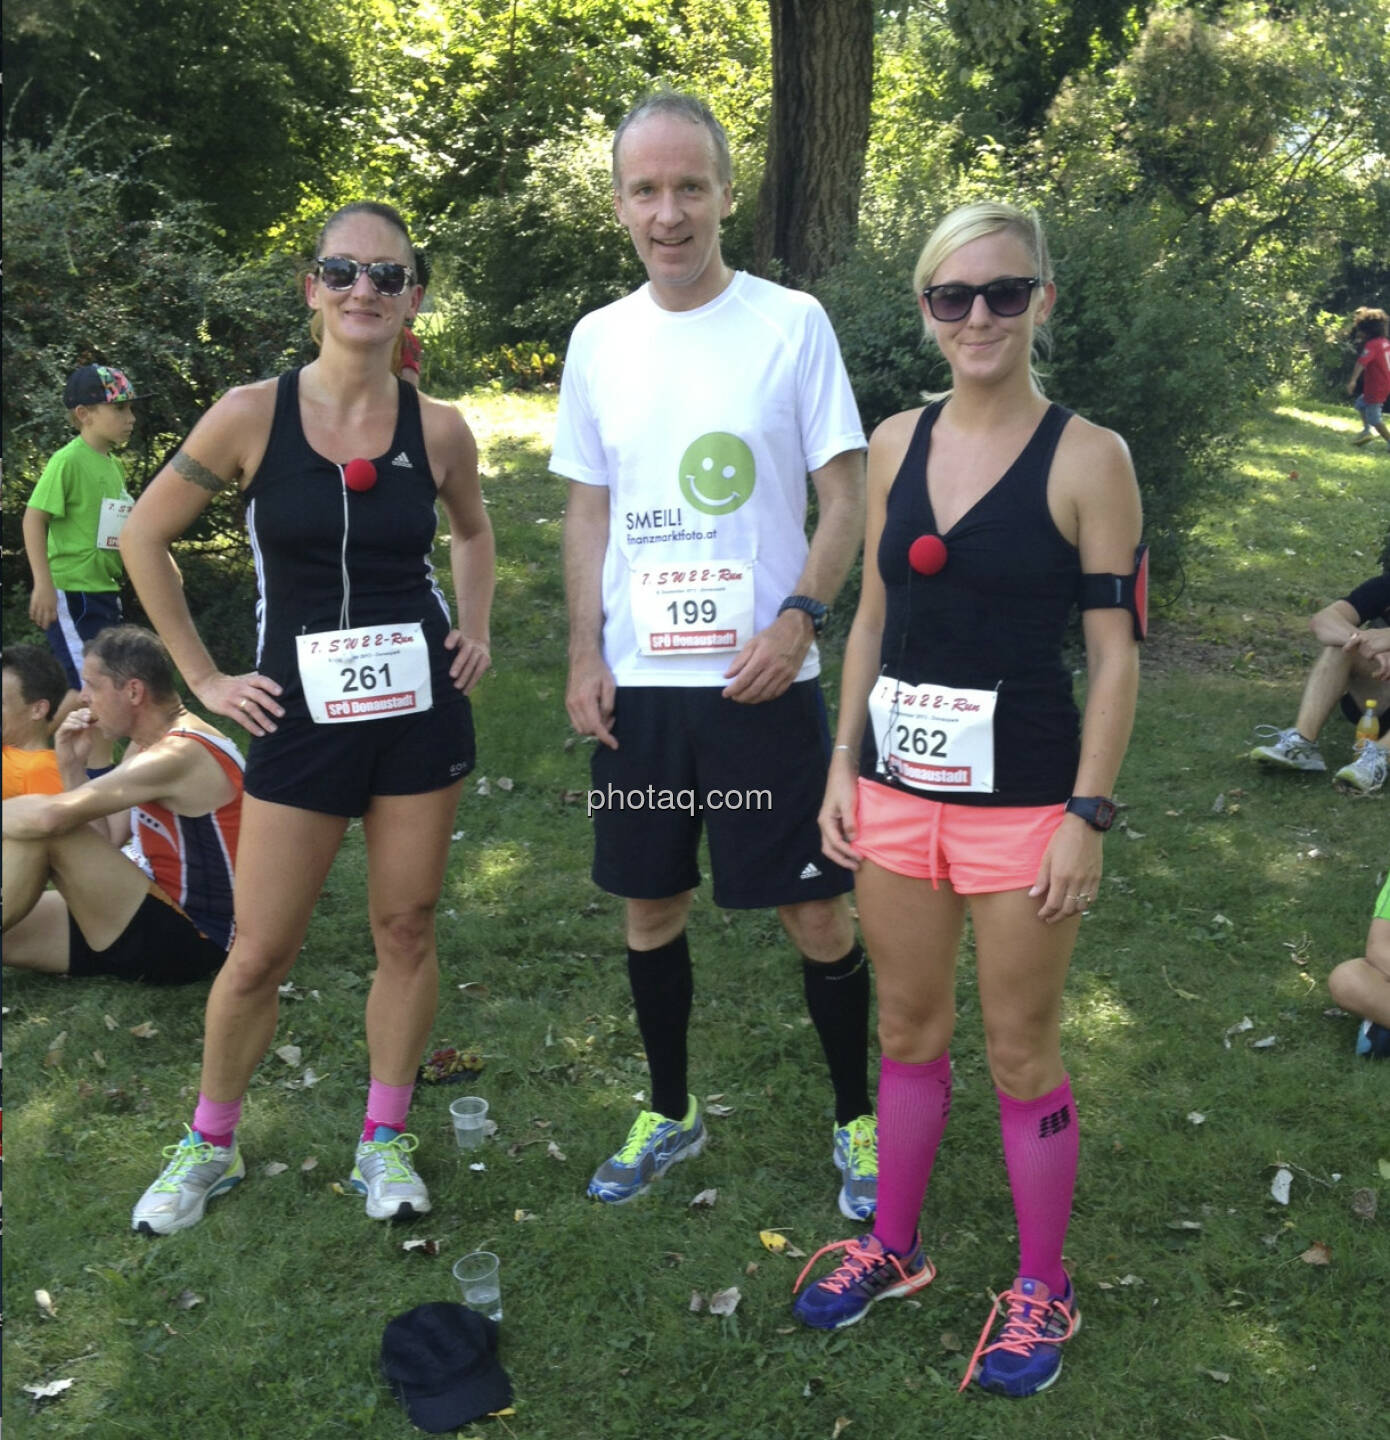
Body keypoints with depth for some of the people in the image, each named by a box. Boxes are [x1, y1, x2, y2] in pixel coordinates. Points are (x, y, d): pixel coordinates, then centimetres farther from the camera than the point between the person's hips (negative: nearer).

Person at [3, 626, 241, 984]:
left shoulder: (180, 755, -22)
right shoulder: (148, 744, 11)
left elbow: (51, 815, -31)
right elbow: (101, 843, 12)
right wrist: (72, 768, 1)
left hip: (188, 941, -10)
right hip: (164, 918, 10)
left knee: (39, 831, -19)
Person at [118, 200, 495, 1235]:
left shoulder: (437, 429, -1)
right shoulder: (254, 415, -8)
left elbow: (473, 530, 20)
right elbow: (144, 538, 1)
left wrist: (475, 630, 7)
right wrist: (205, 677, -1)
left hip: (421, 709, 2)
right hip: (301, 718, -1)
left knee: (407, 929, 8)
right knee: (260, 955, 4)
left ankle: (386, 1139, 26)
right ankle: (211, 1144, 28)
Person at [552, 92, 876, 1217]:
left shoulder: (791, 322, -3)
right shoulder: (598, 339, 7)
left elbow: (846, 499, -3)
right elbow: (589, 509, 12)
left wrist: (800, 618, -18)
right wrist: (585, 652, 2)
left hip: (762, 676, -3)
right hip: (637, 680, 4)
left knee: (815, 911, 3)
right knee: (651, 905, 13)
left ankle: (858, 1120, 26)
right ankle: (670, 1114, 34)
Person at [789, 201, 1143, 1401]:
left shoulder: (1086, 457, -8)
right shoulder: (896, 443, 5)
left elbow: (1117, 654, -8)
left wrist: (1089, 816, -11)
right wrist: (844, 764, 6)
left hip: (1023, 797, -4)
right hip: (897, 785, 4)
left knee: (1021, 1053, 8)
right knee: (907, 1030, 17)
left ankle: (1042, 1288, 28)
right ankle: (894, 1246, 36)